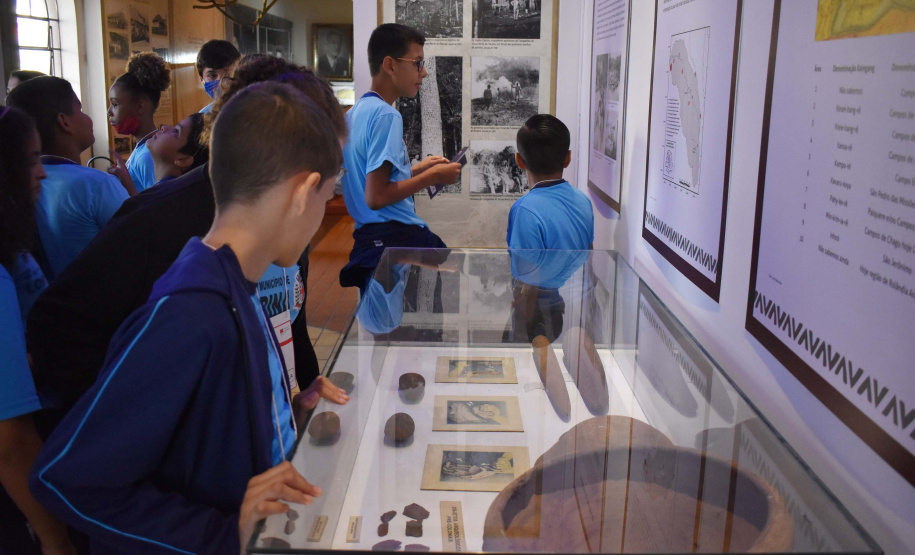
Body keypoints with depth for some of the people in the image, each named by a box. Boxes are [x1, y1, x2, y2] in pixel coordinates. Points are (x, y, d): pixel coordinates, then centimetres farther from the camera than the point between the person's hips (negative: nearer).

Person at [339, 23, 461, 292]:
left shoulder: (354, 113, 16)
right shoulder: (386, 115, -14)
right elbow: (376, 197, -20)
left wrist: (415, 169, 18)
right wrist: (432, 177, -10)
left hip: (366, 238, 10)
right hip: (398, 238, -10)